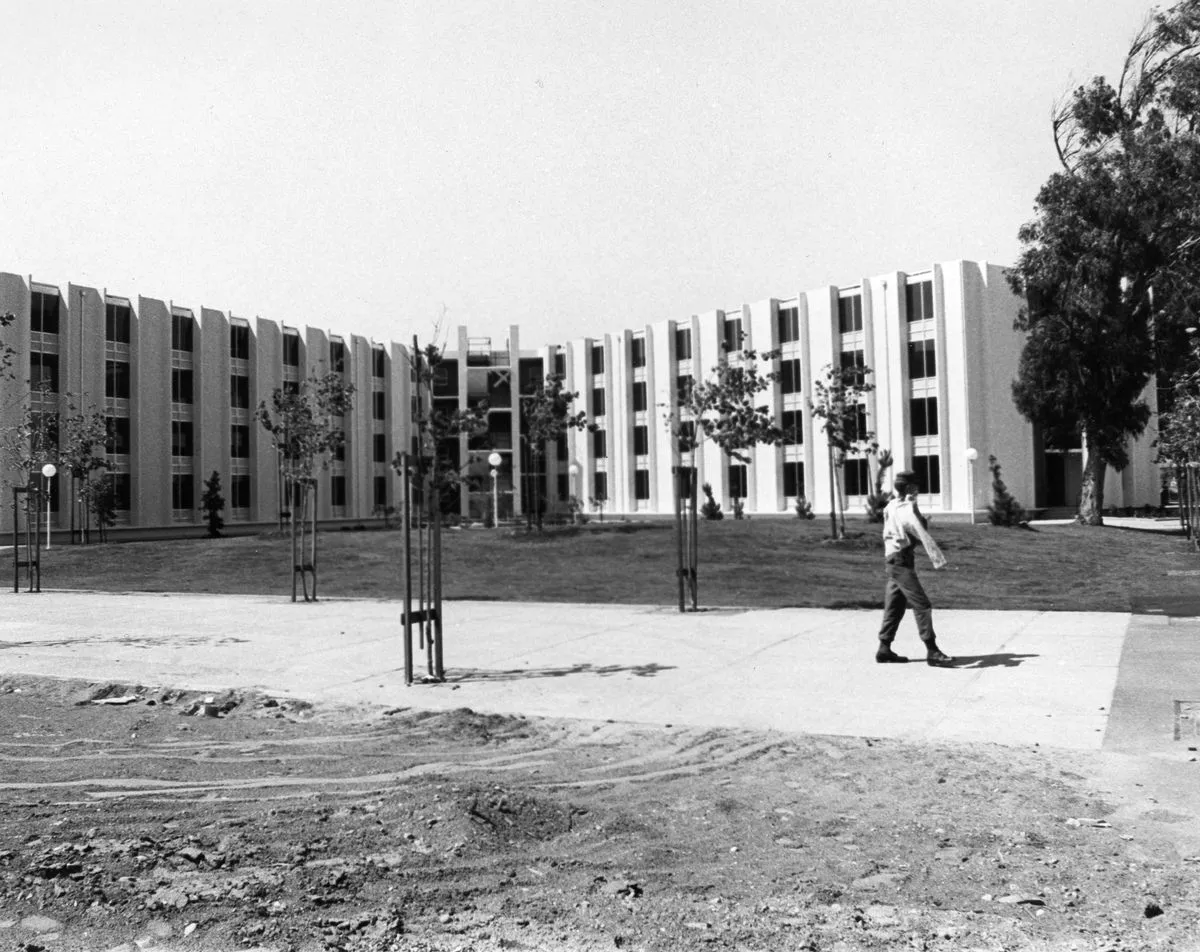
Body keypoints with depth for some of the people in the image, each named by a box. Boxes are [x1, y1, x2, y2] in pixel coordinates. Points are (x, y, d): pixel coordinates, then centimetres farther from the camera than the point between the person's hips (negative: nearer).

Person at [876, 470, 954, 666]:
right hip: (901, 561, -10)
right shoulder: (908, 510, -15)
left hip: (894, 561, 10)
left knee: (895, 607, 13)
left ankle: (884, 650, 16)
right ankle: (932, 652, -11)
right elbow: (923, 535, -29)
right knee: (922, 606, -10)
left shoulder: (891, 507, 13)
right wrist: (937, 557, -37)